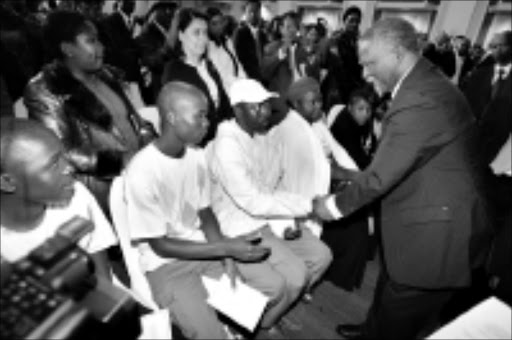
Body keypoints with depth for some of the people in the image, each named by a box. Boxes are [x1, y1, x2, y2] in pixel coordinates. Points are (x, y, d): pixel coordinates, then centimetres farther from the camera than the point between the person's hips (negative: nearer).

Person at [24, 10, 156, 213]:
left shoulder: (106, 75, 13)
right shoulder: (45, 90, -7)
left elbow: (132, 118, 17)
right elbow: (61, 154, -13)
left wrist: (151, 142, -3)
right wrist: (120, 161, -19)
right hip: (101, 183, -6)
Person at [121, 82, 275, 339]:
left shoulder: (196, 156, -4)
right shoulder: (142, 172, -24)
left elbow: (205, 212, 5)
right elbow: (160, 245, -18)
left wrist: (226, 253, -12)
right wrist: (226, 247, -21)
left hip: (206, 248, 6)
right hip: (167, 264, -5)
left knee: (276, 288, -2)